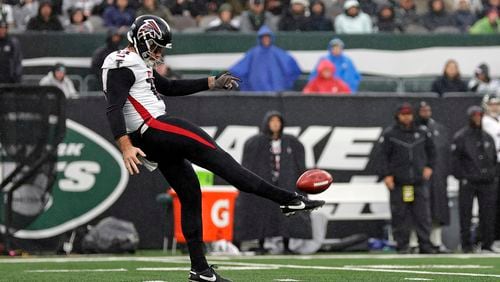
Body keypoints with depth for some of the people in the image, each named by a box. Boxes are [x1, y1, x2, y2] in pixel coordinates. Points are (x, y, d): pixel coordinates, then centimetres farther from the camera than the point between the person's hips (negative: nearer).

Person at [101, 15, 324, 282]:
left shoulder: (139, 65, 21)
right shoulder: (122, 66, -11)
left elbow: (169, 87, 29)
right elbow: (114, 109, -21)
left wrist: (211, 83, 25)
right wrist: (125, 147, -31)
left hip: (155, 140, 11)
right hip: (154, 128, -11)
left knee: (190, 194, 12)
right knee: (216, 157, -9)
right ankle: (288, 199, -9)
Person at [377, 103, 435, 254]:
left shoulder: (422, 133, 12)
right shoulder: (389, 134, 3)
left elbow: (431, 150, 23)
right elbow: (383, 156, -1)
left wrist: (429, 166, 10)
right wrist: (386, 175, -10)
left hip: (419, 181, 2)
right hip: (398, 182, -2)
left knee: (423, 214, -1)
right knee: (400, 215, -1)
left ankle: (425, 246, 1)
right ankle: (402, 246, 4)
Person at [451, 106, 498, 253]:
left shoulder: (488, 137, 15)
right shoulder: (460, 137, 0)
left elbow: (494, 158, 21)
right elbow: (455, 159, -3)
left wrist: (492, 174, 9)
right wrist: (461, 176, -10)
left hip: (487, 182, 4)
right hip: (468, 182, -4)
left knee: (488, 215, 3)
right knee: (466, 215, -3)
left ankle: (487, 244, 9)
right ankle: (466, 245, 2)